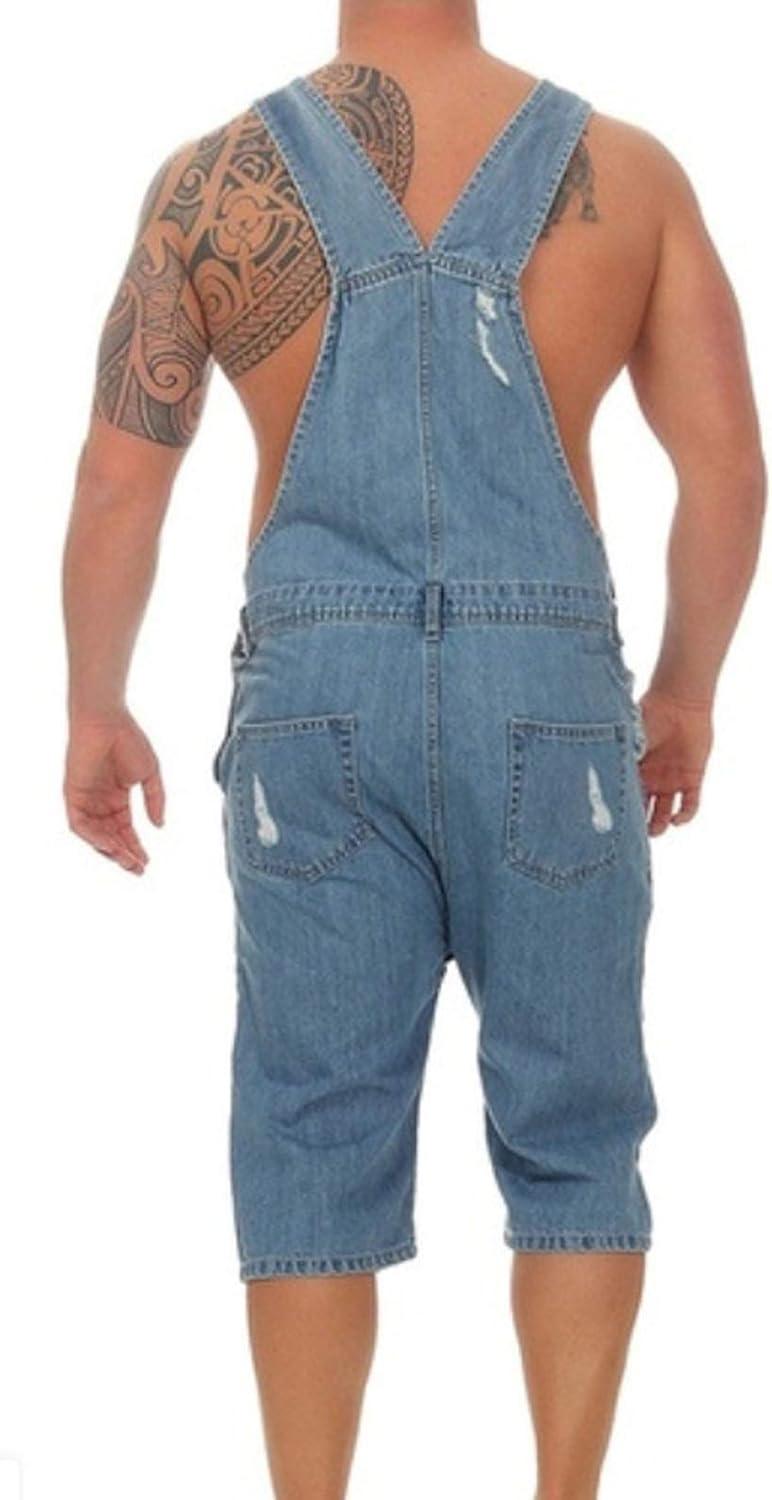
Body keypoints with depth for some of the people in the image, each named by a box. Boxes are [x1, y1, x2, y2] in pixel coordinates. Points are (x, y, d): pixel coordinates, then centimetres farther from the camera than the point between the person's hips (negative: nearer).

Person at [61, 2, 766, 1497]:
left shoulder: (214, 178, 4)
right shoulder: (628, 171, 4)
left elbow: (117, 481, 3)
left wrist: (94, 713, 13)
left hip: (317, 691, 0)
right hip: (549, 685, 0)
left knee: (317, 1131, 7)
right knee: (572, 1126, 10)